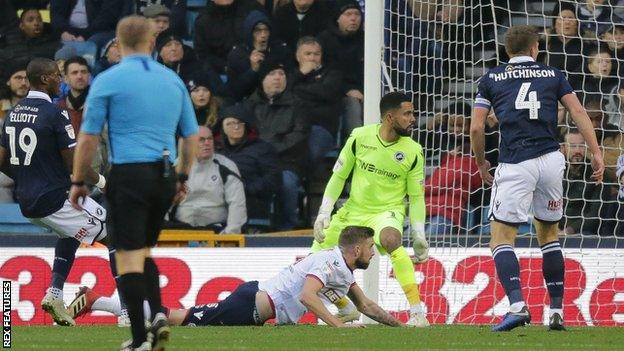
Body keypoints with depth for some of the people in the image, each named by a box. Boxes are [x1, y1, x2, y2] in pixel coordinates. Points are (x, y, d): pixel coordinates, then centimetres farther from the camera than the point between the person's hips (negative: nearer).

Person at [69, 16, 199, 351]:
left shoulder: (107, 81, -4)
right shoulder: (173, 80, 10)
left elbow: (88, 138, -5)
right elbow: (191, 137, 15)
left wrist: (78, 182, 5)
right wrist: (182, 177, 28)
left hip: (128, 175, -5)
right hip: (163, 177, 5)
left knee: (129, 258, -3)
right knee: (143, 251, 20)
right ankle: (157, 315, 1)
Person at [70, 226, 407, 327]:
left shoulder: (344, 269, 18)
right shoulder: (330, 261, -13)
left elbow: (366, 306, 28)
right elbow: (307, 296, -26)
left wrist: (400, 325, 21)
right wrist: (338, 325, -29)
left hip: (255, 309, 9)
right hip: (249, 304, -9)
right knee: (183, 320, -11)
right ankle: (95, 301, -11)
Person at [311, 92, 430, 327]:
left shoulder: (413, 152, -9)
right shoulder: (359, 138, -9)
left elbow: (416, 197, 0)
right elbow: (338, 177, 2)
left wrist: (419, 236, -4)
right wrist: (324, 213, -4)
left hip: (387, 211, -3)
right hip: (354, 210, 3)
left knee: (391, 240, -39)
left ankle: (417, 313, -36)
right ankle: (347, 310, 22)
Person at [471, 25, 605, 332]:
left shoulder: (491, 79, 11)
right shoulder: (552, 75, 15)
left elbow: (476, 128, 7)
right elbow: (578, 113, 5)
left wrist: (481, 163, 21)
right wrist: (596, 153, 4)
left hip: (514, 166, -3)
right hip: (551, 160, 3)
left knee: (501, 239, -1)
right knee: (549, 235, 19)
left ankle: (517, 306, -23)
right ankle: (556, 312, 15)